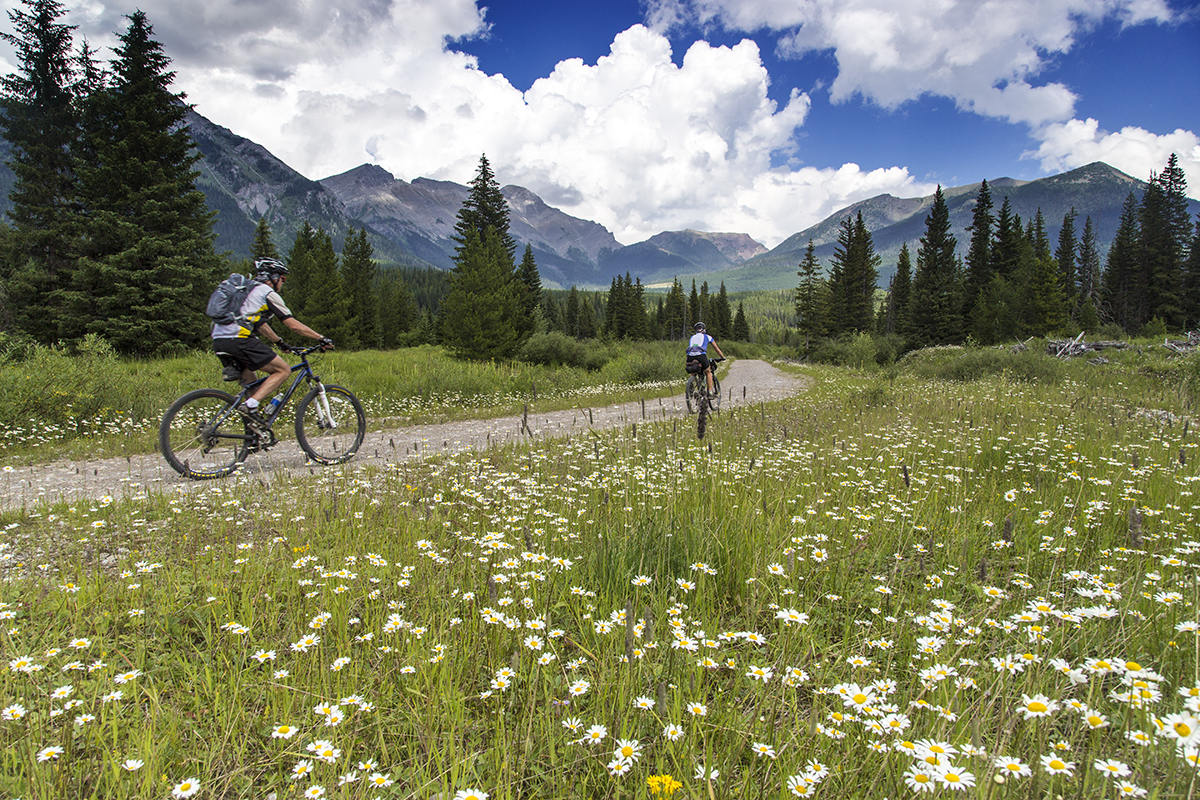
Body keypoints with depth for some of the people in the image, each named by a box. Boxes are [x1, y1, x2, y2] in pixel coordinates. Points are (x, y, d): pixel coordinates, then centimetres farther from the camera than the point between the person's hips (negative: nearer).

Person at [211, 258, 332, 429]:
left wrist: (279, 342, 47)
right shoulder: (268, 293, 2)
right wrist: (322, 339, 6)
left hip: (218, 341, 9)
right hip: (239, 340, -9)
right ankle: (250, 406, -13)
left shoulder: (249, 290, 28)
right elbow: (293, 325, 0)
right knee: (283, 370, -1)